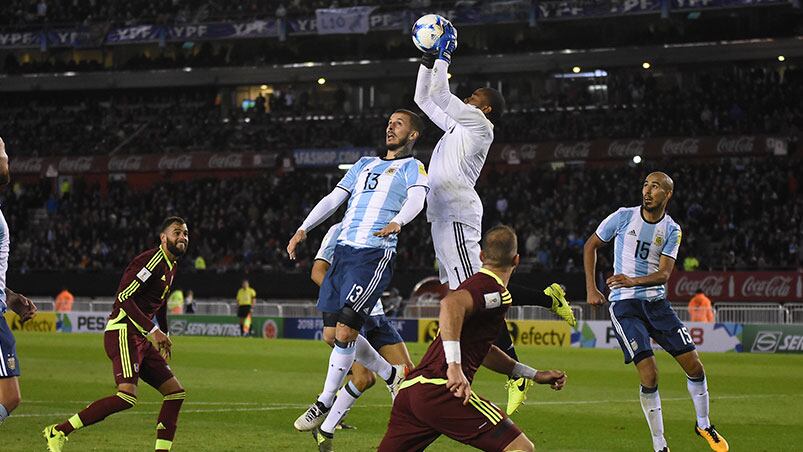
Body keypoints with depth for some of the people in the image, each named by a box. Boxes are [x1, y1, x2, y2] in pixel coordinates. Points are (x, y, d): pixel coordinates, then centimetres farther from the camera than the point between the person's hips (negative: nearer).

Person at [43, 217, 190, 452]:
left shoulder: (171, 265, 18)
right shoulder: (152, 260, -13)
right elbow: (124, 297, -21)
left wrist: (164, 334, 28)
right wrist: (153, 330, -23)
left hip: (139, 338, 10)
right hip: (123, 333, -10)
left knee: (176, 392, 6)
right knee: (127, 397, -25)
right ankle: (58, 432, -19)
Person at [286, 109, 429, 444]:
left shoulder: (412, 168, 4)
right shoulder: (364, 164, 24)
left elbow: (417, 199, -16)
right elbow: (333, 199, 21)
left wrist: (397, 221, -37)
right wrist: (303, 229, 8)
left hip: (375, 255, -7)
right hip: (342, 251, 7)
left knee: (345, 332, -13)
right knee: (336, 334, 6)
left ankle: (325, 403, 2)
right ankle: (392, 374, 25)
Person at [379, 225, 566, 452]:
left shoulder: (476, 283, 27)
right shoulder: (496, 292, -5)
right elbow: (451, 304, -26)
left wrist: (534, 375, 38)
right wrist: (454, 366, -30)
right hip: (441, 389, -9)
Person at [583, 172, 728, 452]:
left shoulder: (672, 230, 1)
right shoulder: (624, 217, -4)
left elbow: (664, 273, -9)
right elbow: (591, 245, 7)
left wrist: (634, 281, -28)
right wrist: (591, 289, 1)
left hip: (656, 302, 3)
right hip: (624, 305, -3)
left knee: (694, 366, -1)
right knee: (649, 375, -16)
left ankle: (704, 426, 25)